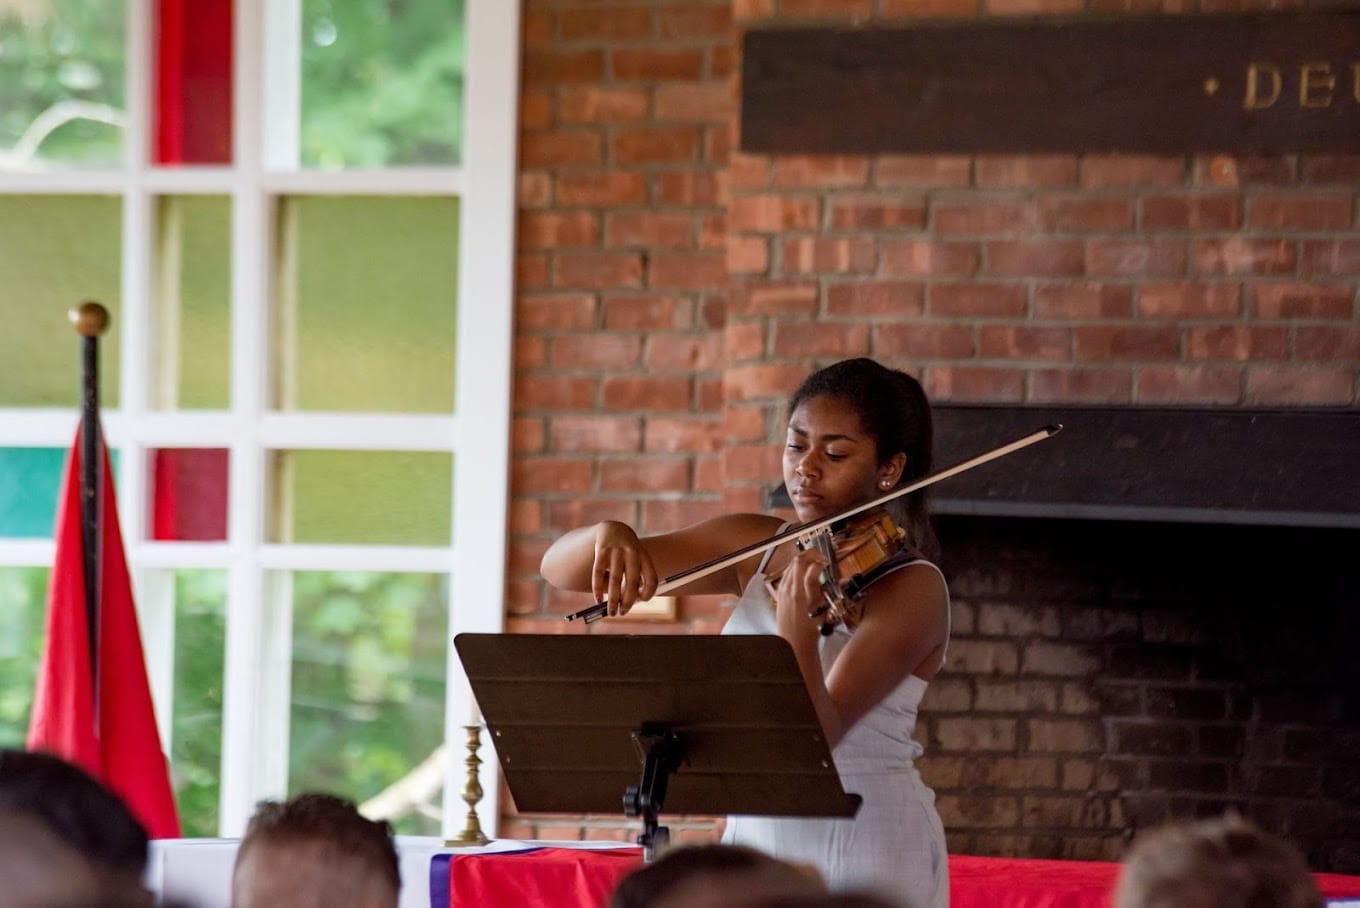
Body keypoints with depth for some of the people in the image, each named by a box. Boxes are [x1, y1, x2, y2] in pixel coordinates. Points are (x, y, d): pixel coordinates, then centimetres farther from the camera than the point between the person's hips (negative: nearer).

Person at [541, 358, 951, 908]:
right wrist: (608, 537, -18)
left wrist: (798, 620, -37)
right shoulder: (753, 549, 5)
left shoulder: (911, 587, -11)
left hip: (868, 861, -5)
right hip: (756, 838, 5)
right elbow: (559, 568, 3)